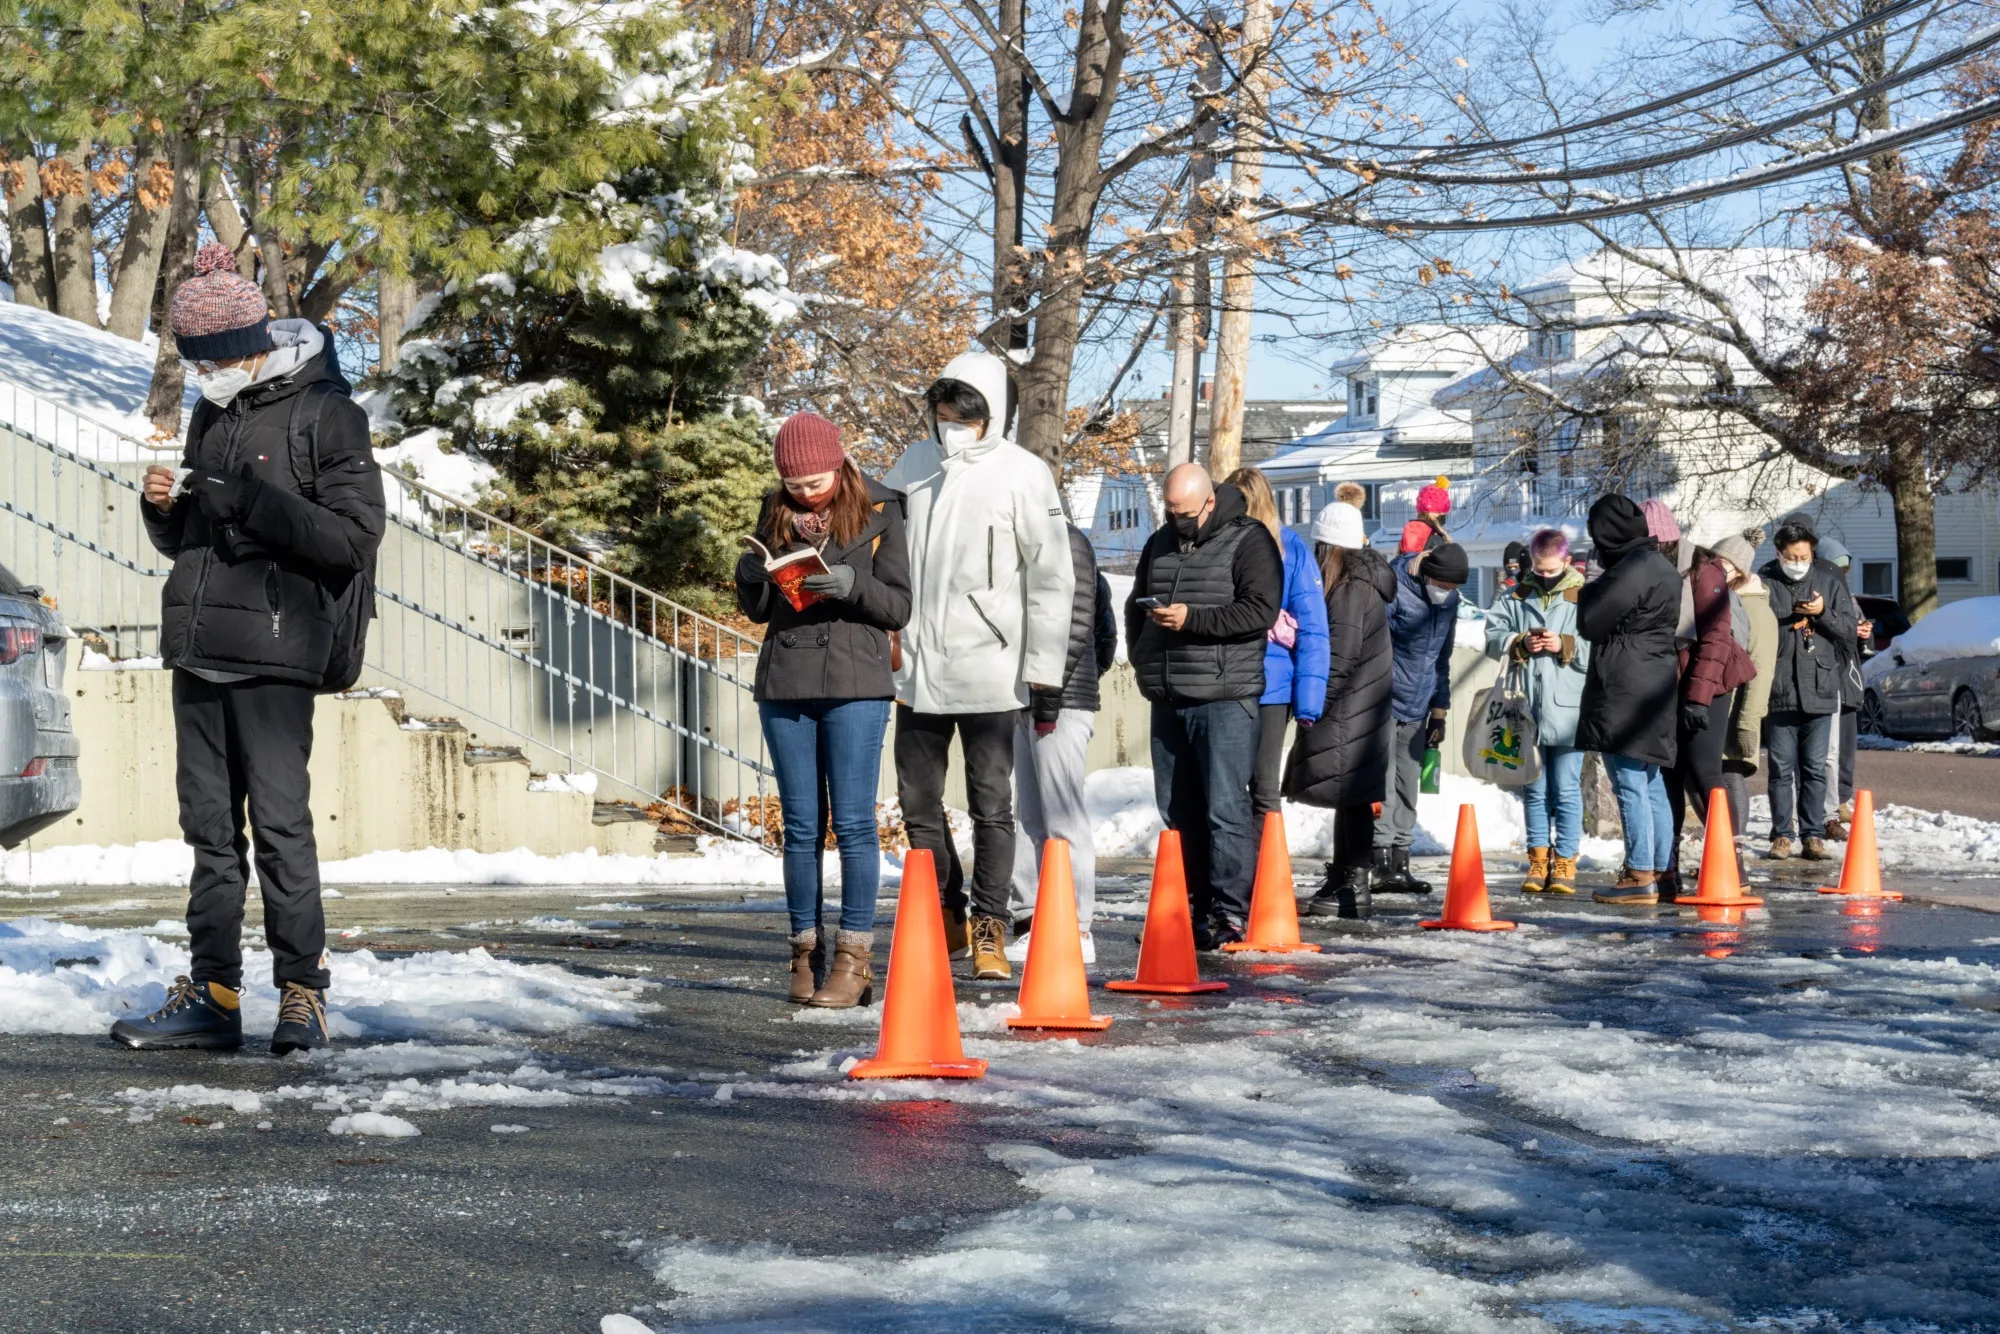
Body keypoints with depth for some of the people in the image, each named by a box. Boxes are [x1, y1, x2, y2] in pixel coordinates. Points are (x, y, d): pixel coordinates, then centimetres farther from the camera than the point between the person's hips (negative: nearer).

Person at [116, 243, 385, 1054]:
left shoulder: (324, 411, -4)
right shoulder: (211, 416, 18)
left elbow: (355, 537, -11)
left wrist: (256, 504, -19)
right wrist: (164, 508, 2)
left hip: (275, 651, -7)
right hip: (199, 648, 7)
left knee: (280, 821, -8)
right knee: (209, 825, 8)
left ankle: (302, 993, -1)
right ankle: (212, 994, 13)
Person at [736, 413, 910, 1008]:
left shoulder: (877, 512, 0)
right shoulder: (776, 514, 9)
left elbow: (899, 607, -2)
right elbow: (758, 611, 13)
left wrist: (852, 585, -21)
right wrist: (748, 578, -9)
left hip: (854, 687, -3)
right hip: (785, 686, 3)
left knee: (853, 822, -4)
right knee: (800, 825, 6)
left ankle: (854, 958, 0)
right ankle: (806, 953, 12)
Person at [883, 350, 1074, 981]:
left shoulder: (1022, 474, -6)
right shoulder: (914, 464, 8)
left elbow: (1053, 579, -6)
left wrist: (1044, 670, -8)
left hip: (987, 670, -5)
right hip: (917, 669, 5)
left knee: (990, 805, 1)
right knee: (918, 803, 10)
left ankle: (990, 931, 9)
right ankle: (948, 920, 24)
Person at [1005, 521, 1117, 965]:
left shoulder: (1068, 542, -7)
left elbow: (1077, 625, -15)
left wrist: (1050, 694, -18)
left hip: (1062, 703, -9)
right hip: (1028, 704, 9)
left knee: (1062, 816, -7)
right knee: (1028, 816, 9)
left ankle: (1076, 931, -4)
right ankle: (1029, 922, 12)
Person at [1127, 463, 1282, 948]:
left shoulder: (1248, 540, -4)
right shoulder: (1161, 543, 18)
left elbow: (1261, 609, -15)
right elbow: (1135, 604, 29)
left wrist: (1192, 618, -18)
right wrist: (1141, 657, 14)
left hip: (1225, 698, -7)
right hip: (1168, 700, 7)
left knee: (1225, 808, -9)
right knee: (1177, 810, 9)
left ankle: (1230, 912, -6)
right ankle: (1192, 906, 16)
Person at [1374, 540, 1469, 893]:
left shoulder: (1449, 600, 8)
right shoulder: (1393, 589, -14)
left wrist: (1439, 712, 16)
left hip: (1417, 706, 7)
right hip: (1384, 702, -7)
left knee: (1409, 783, 8)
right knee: (1382, 783, -9)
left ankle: (1401, 861, 13)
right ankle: (1383, 864, -10)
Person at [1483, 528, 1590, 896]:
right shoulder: (1516, 596, 8)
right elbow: (1493, 636, 5)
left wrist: (1566, 646, -16)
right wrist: (1520, 644, -11)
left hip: (1567, 710, -4)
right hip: (1527, 709, 4)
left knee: (1566, 790, 0)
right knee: (1534, 789, 11)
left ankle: (1565, 863, 7)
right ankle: (1538, 860, 18)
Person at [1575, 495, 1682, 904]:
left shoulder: (1631, 570, -15)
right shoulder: (1661, 565, 17)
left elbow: (1591, 623, -11)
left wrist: (1587, 592, 6)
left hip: (1626, 690, -10)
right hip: (1655, 684, 10)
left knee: (1630, 785, -8)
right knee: (1651, 786, 13)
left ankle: (1640, 877, -8)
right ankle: (1661, 871, 17)